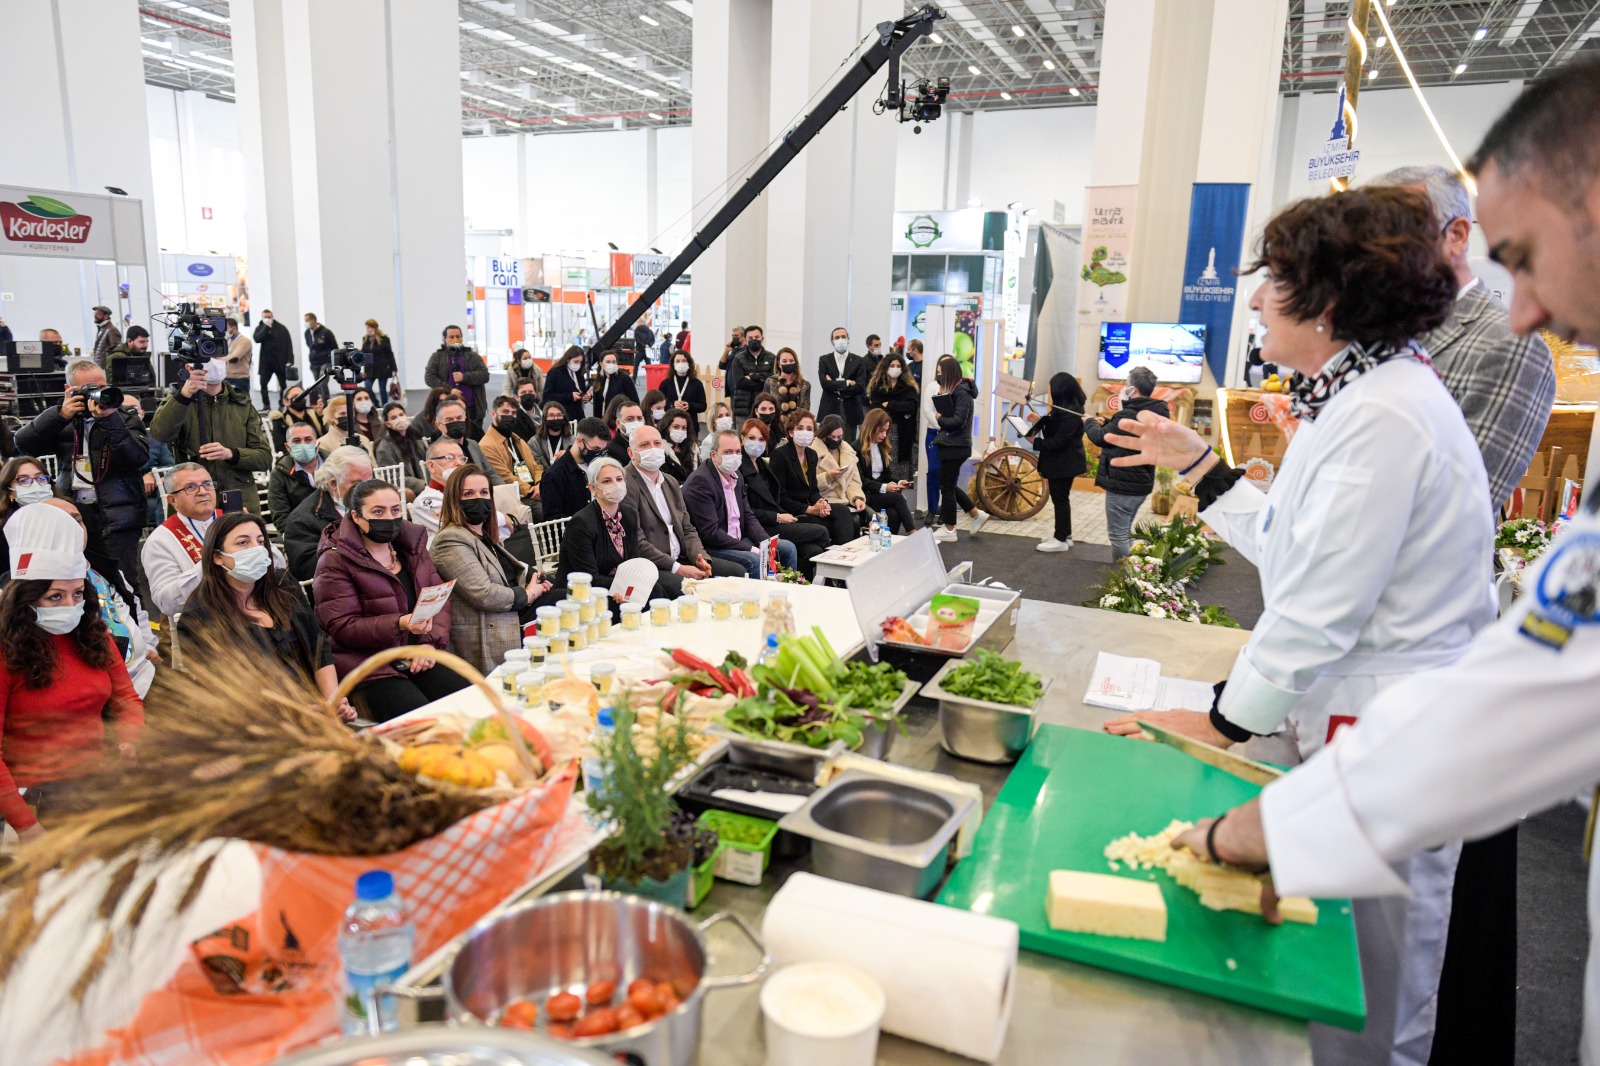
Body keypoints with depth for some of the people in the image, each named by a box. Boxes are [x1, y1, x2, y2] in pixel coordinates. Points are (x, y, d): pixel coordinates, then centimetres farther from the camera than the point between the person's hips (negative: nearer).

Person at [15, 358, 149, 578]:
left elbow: (138, 458, -9)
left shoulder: (126, 416, 8)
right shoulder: (62, 418, 16)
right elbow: (23, 443, 2)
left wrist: (109, 419, -17)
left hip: (117, 516, -3)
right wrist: (60, 414, -6)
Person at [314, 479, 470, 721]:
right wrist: (399, 624, -24)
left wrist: (430, 641, -8)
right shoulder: (334, 562, -3)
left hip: (420, 658, 5)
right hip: (369, 668, -5)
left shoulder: (413, 546, 14)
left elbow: (441, 598, 10)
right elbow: (342, 627, -10)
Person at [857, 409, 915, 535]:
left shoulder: (882, 447, 16)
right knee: (897, 497, -29)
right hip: (865, 495, -6)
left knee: (894, 514, -28)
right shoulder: (857, 448, -9)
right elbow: (859, 480, -15)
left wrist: (898, 482, -4)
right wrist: (883, 487, -21)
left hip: (881, 493, 6)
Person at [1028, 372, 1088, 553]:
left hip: (1064, 461, -10)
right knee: (1060, 498, 17)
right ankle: (1064, 534, 27)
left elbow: (1059, 441, -25)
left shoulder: (1070, 413, -24)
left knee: (1060, 499, -2)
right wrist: (1039, 420, 1)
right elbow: (1053, 429, 16)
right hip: (1062, 460, 10)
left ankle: (1061, 540, 6)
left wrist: (1036, 443, -17)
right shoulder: (1066, 407, 10)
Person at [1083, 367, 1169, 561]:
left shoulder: (1129, 415, -25)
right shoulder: (1156, 414, 6)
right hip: (1141, 482, 10)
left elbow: (1101, 438, -15)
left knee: (1118, 534, 0)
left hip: (1122, 484, -10)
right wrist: (1107, 423, 9)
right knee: (1125, 532, 21)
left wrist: (1090, 422, 3)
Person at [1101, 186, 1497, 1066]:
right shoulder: (1361, 395, 10)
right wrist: (1196, 464, 18)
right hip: (1354, 723, 9)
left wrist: (1222, 723, -12)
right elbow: (1291, 546, 15)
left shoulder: (1385, 415, -23)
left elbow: (1320, 609, -23)